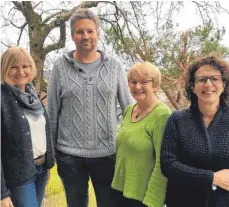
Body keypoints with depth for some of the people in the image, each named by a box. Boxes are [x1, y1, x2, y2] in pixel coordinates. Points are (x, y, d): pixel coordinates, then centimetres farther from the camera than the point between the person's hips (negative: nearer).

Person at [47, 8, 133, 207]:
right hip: (69, 154, 0)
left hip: (107, 152, 0)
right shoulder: (61, 66, -1)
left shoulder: (114, 66, -1)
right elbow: (52, 111, 3)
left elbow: (129, 106, 3)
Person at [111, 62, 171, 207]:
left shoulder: (162, 115, -19)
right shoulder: (129, 110, 2)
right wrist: (116, 181, 15)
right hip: (120, 189, 7)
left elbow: (163, 164, -20)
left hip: (142, 195, -6)